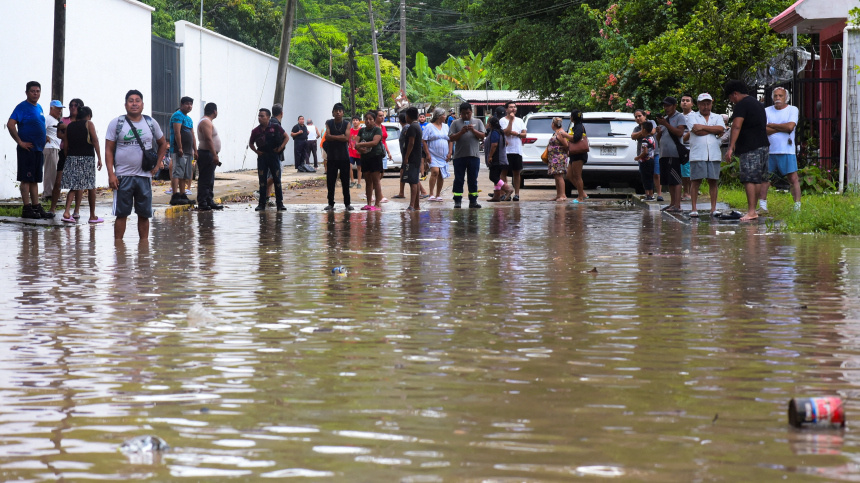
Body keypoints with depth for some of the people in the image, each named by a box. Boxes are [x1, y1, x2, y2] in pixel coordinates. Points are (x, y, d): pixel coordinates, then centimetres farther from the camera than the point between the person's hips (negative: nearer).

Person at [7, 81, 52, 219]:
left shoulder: (39, 108, 16)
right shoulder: (22, 107, -10)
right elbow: (10, 124, -19)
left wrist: (44, 137, 15)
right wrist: (20, 142, -19)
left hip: (38, 150, 8)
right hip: (27, 150, -8)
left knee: (35, 180, 11)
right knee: (26, 179, -6)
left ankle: (36, 207, 15)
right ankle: (27, 209, -5)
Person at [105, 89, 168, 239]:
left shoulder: (151, 123, 9)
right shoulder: (116, 123, 0)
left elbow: (162, 144, 23)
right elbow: (109, 150, -1)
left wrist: (157, 164, 11)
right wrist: (111, 174, -10)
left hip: (145, 176, 3)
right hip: (123, 176, -3)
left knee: (144, 214, 6)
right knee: (121, 214, -2)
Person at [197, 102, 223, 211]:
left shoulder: (208, 122, 20)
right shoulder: (206, 122, -14)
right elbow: (208, 139, -23)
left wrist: (215, 155, 24)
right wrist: (214, 155, -26)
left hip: (209, 155, 11)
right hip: (206, 154, -11)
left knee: (209, 181, 13)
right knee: (205, 180, -11)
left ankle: (209, 201, 17)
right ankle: (202, 203, -12)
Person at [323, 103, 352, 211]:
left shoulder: (346, 124, 2)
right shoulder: (329, 123, 5)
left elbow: (346, 138, -10)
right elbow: (327, 137, -9)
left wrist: (333, 137, -12)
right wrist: (340, 137, -14)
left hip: (344, 156, -1)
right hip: (332, 156, 1)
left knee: (345, 181, 1)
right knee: (330, 181, 0)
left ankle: (347, 203, 8)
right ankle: (331, 203, 7)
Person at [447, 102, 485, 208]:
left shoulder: (477, 122, 11)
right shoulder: (456, 123, 6)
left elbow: (482, 136, 4)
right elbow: (451, 138, 0)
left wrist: (473, 130, -11)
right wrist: (461, 132, -14)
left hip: (474, 155, 1)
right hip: (459, 156, -1)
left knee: (473, 180, 6)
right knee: (458, 180, 0)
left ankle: (473, 201, 10)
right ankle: (457, 201, 4)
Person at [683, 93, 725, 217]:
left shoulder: (717, 117, 18)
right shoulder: (692, 116, 9)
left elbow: (721, 129, -4)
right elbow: (697, 131, -8)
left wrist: (703, 127, -6)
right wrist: (714, 130, 0)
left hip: (714, 155, 2)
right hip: (697, 155, -2)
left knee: (713, 181, 2)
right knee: (696, 181, -3)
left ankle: (713, 209, 6)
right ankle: (693, 209, -1)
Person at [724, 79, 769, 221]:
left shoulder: (742, 104, -7)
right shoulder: (757, 104, 23)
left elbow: (736, 126, -18)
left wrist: (731, 147, -22)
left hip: (750, 148, -10)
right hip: (763, 145, 10)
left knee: (749, 180, -12)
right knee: (758, 179, 11)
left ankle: (751, 211, -17)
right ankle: (753, 208, 16)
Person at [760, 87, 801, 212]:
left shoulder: (792, 110, 5)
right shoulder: (767, 111, 11)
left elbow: (790, 126, -12)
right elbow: (764, 130, -3)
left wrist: (772, 125, -3)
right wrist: (783, 128, -8)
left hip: (787, 151, -3)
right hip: (769, 150, 3)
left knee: (793, 178, -7)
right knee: (764, 178, 3)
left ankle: (797, 205, -7)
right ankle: (762, 204, 10)